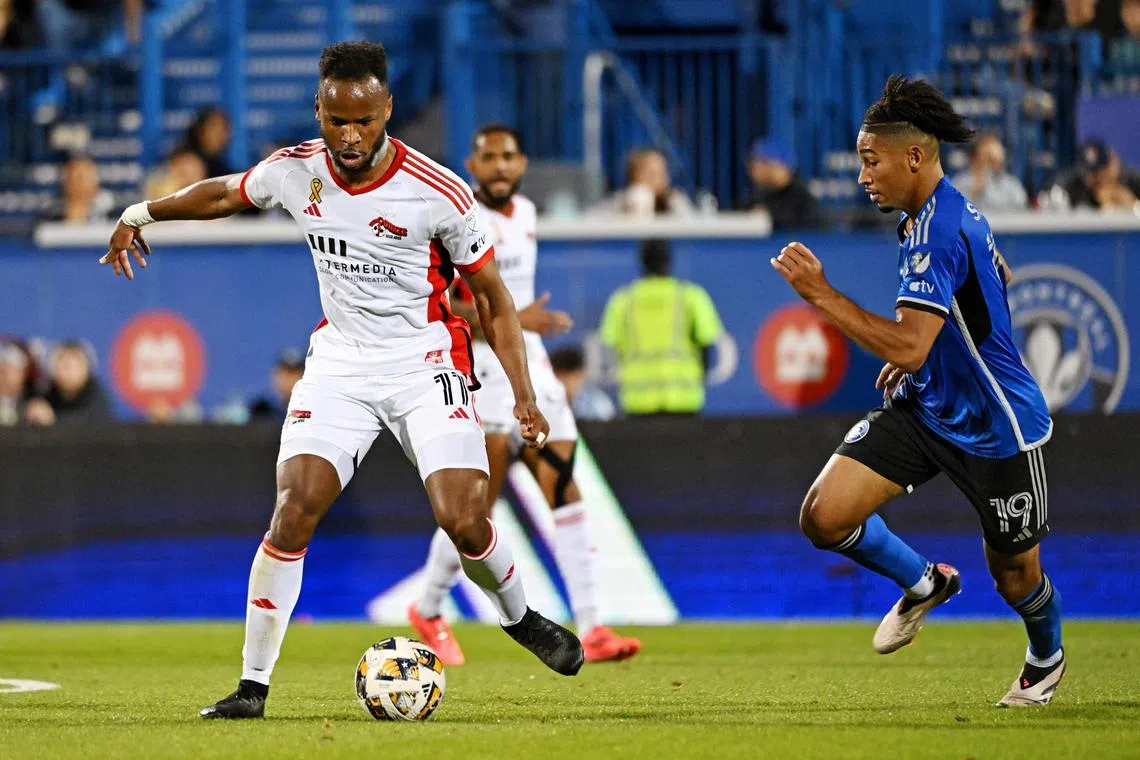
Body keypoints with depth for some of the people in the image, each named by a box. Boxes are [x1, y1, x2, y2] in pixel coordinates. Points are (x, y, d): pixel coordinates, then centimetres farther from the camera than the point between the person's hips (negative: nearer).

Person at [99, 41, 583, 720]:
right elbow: (225, 193, 18)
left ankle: (521, 618, 16)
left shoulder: (439, 193, -16)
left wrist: (524, 397, -10)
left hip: (426, 363, -3)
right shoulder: (296, 172, -6)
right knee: (294, 511, -15)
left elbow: (492, 297, -5)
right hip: (339, 362, 3)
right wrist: (141, 214, 28)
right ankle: (253, 683, -7)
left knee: (463, 520, -17)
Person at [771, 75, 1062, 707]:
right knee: (824, 515, -8)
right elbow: (996, 282, 22)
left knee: (1014, 573, 11)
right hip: (925, 408, 9)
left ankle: (1046, 658, 44)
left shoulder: (938, 231, -27)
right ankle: (924, 584, 18)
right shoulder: (939, 213, 3)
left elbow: (908, 346, -36)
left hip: (996, 429, -9)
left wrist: (822, 294, -33)